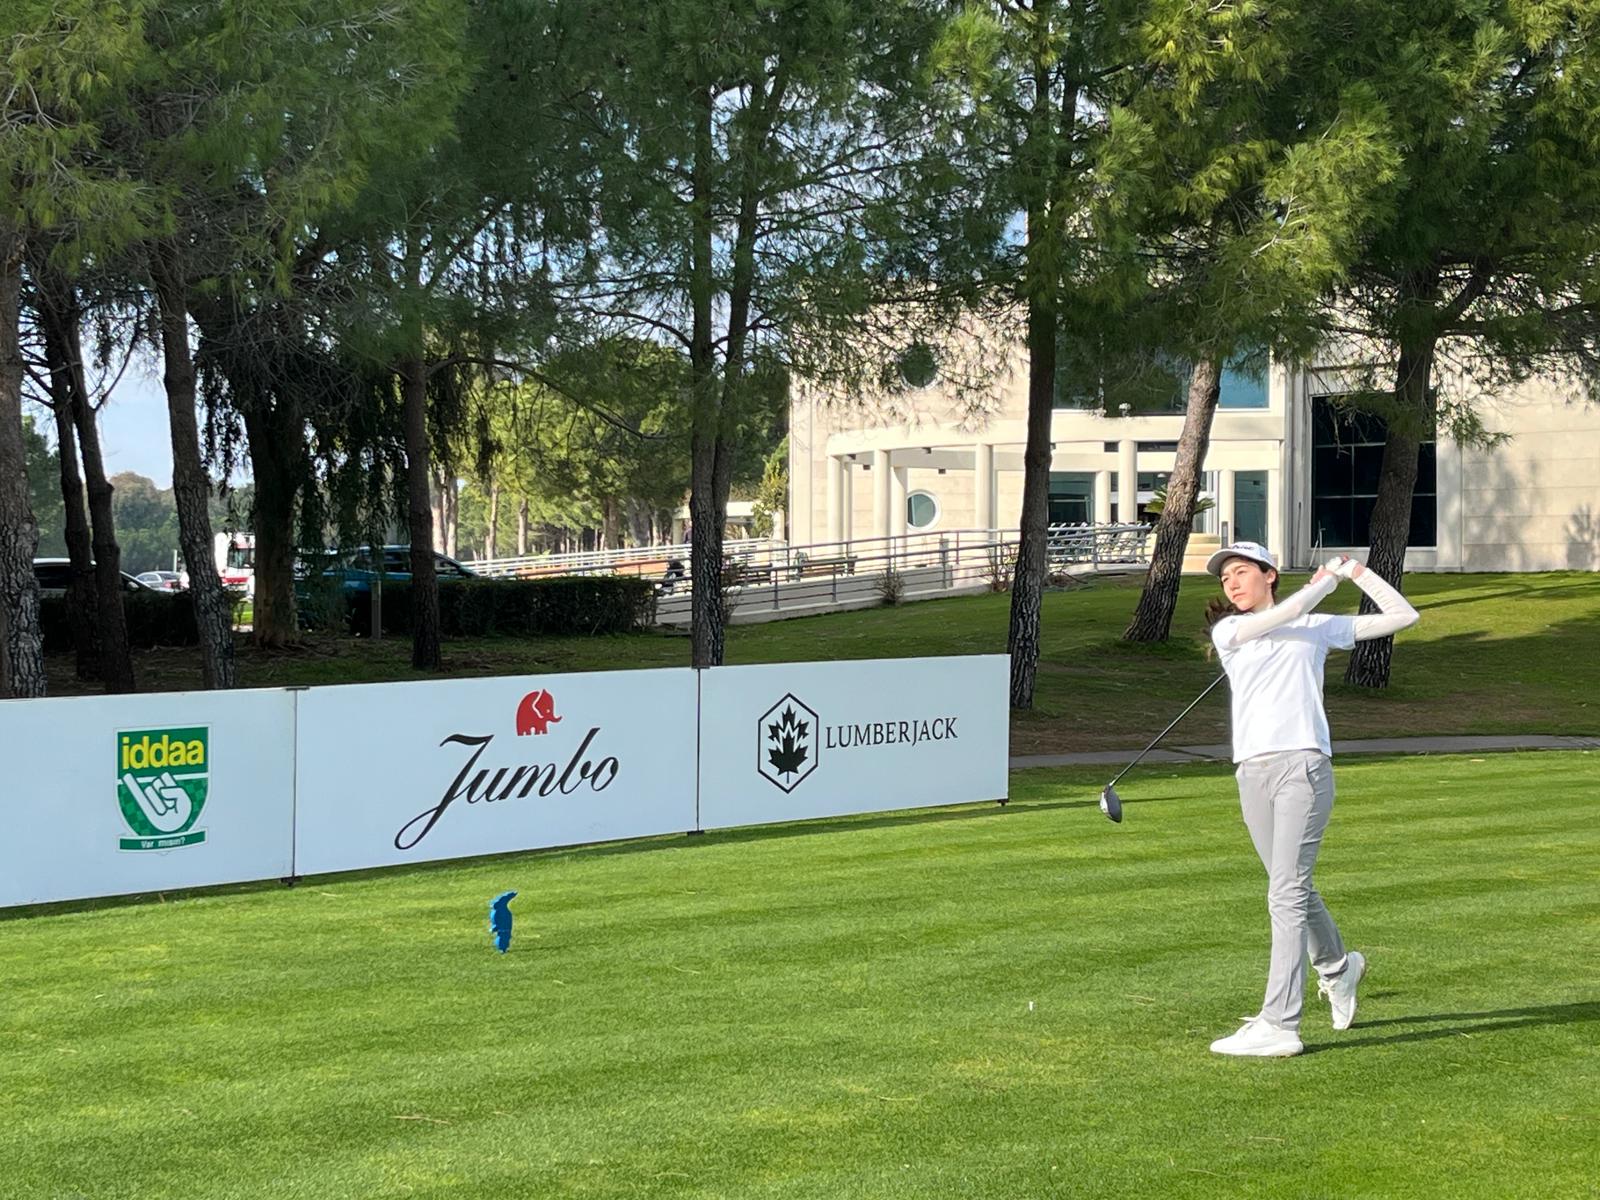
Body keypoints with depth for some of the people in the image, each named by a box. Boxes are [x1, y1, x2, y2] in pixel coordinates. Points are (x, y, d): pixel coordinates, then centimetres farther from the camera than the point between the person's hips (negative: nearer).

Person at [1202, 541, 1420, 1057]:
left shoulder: (1318, 627, 14)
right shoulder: (1227, 631, 14)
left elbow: (1402, 616, 16)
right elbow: (1284, 614, -5)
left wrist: (1357, 570, 14)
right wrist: (1330, 577, 5)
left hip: (1303, 763, -3)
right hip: (1252, 771, 3)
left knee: (1286, 894, -12)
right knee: (1293, 889, 13)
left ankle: (1279, 1025, -15)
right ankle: (1338, 966, 42)